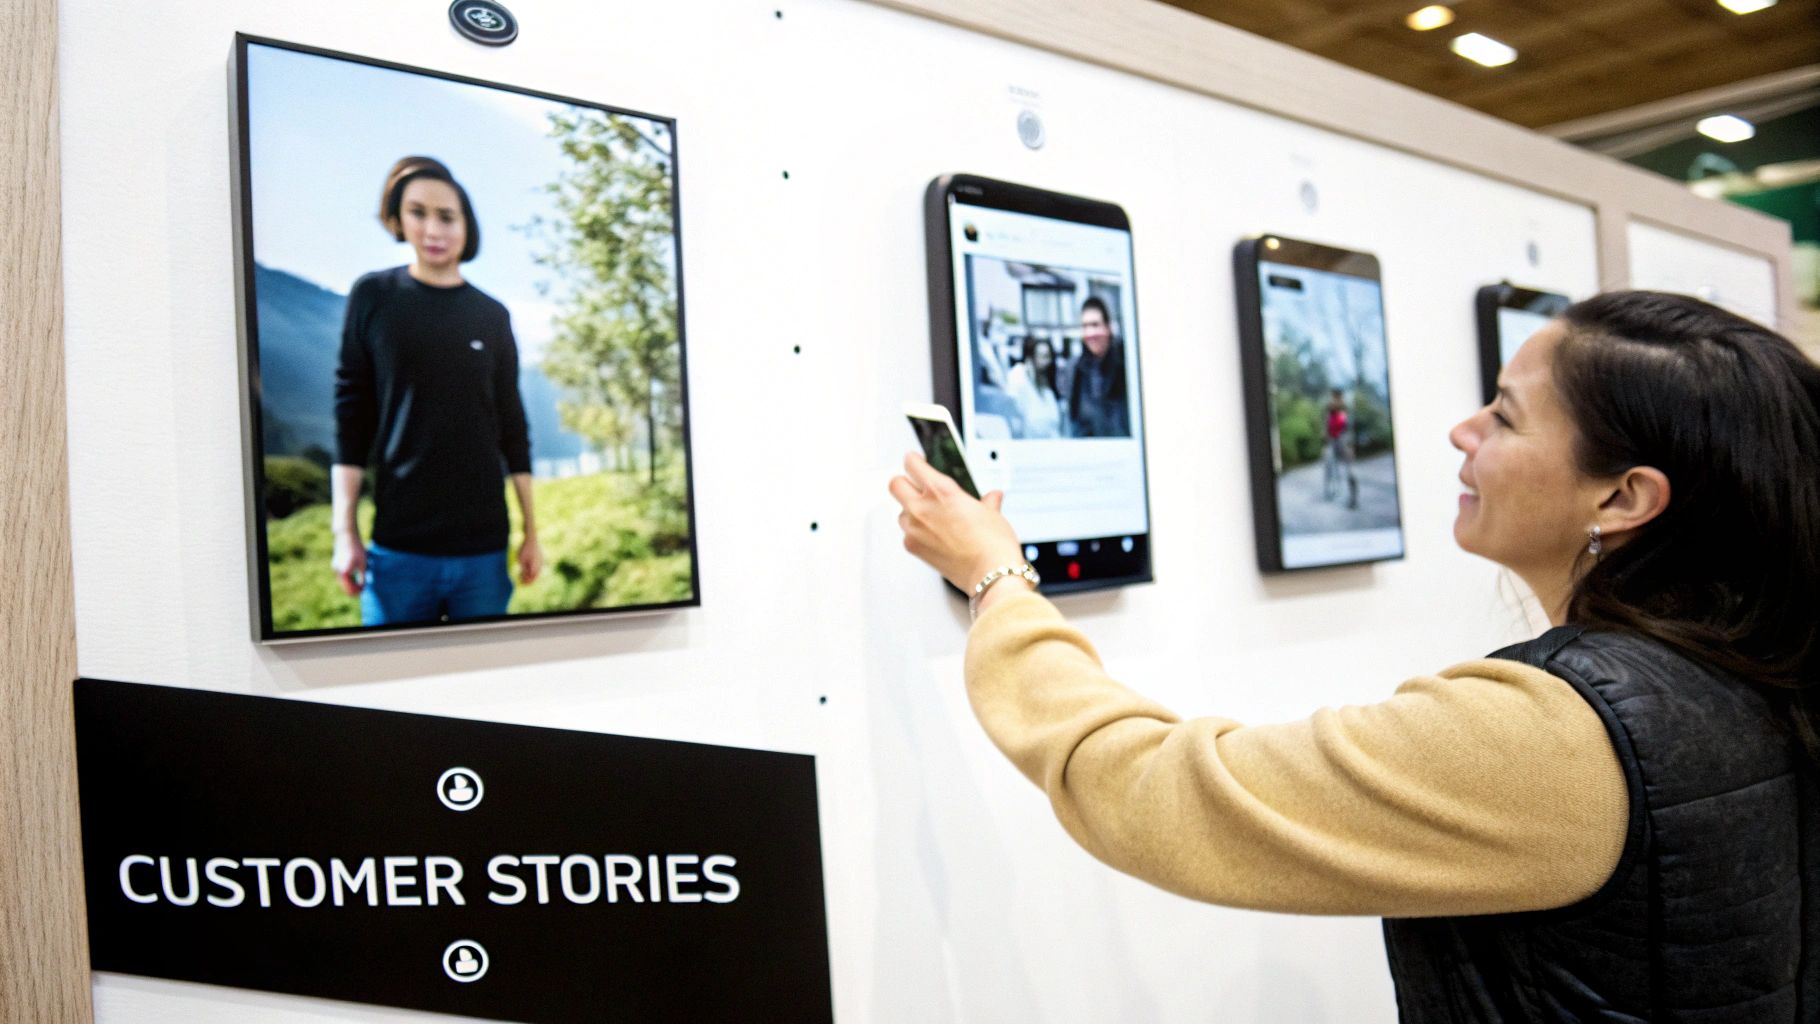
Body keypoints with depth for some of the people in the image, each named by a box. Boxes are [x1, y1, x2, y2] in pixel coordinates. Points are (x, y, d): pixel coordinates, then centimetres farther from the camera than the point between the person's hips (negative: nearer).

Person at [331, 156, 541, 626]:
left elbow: (512, 428, 8)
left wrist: (531, 532, 7)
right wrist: (345, 533, -4)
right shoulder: (372, 297, 2)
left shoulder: (492, 316, 6)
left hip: (483, 549, 2)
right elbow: (350, 418, 1)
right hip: (398, 548, -1)